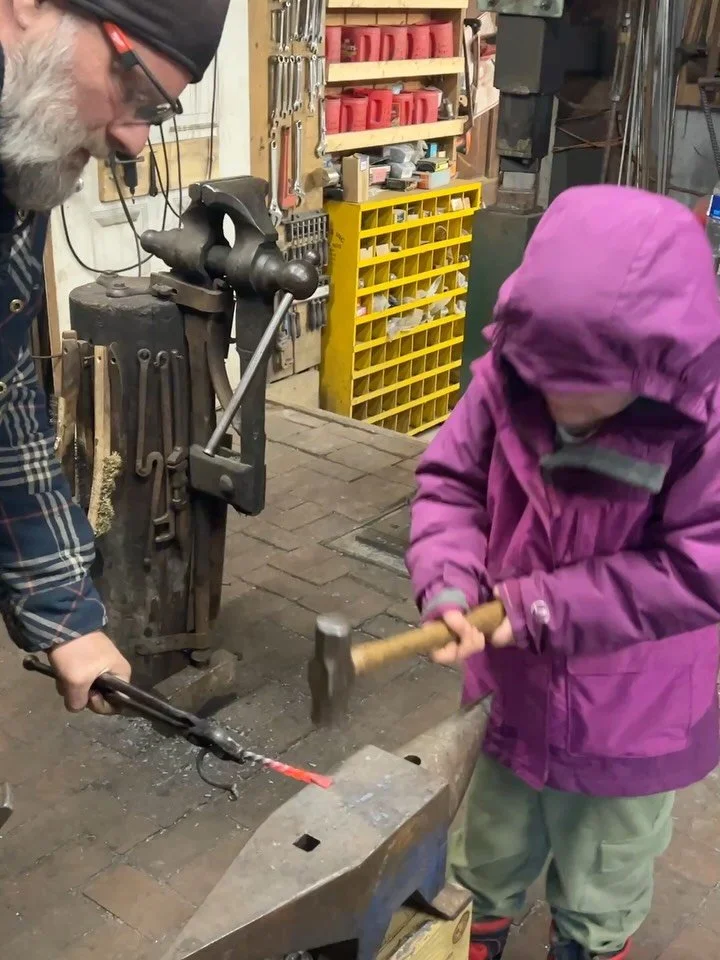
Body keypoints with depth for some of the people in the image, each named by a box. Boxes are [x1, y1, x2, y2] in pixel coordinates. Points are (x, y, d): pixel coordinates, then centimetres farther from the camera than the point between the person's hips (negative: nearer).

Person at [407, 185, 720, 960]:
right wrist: (449, 584, -27)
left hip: (629, 728, -3)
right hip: (512, 693, 4)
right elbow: (449, 481, -8)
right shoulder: (506, 380, -18)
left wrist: (542, 607, -27)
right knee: (486, 866, 31)